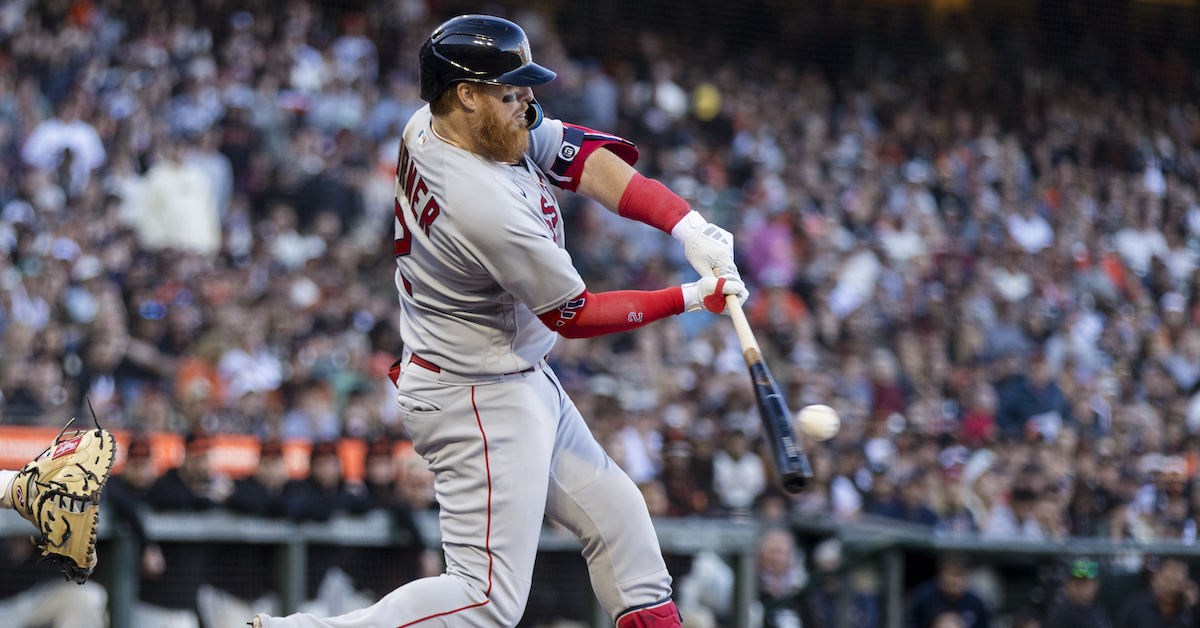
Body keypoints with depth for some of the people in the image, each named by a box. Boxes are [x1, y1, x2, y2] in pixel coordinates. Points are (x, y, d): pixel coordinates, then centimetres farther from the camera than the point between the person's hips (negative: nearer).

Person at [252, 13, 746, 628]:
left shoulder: (430, 125, -4)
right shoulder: (491, 208, -30)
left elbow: (584, 157, -3)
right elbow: (575, 316, -16)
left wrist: (688, 225, -13)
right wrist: (691, 298, -9)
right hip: (481, 401, -11)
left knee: (616, 514, 17)